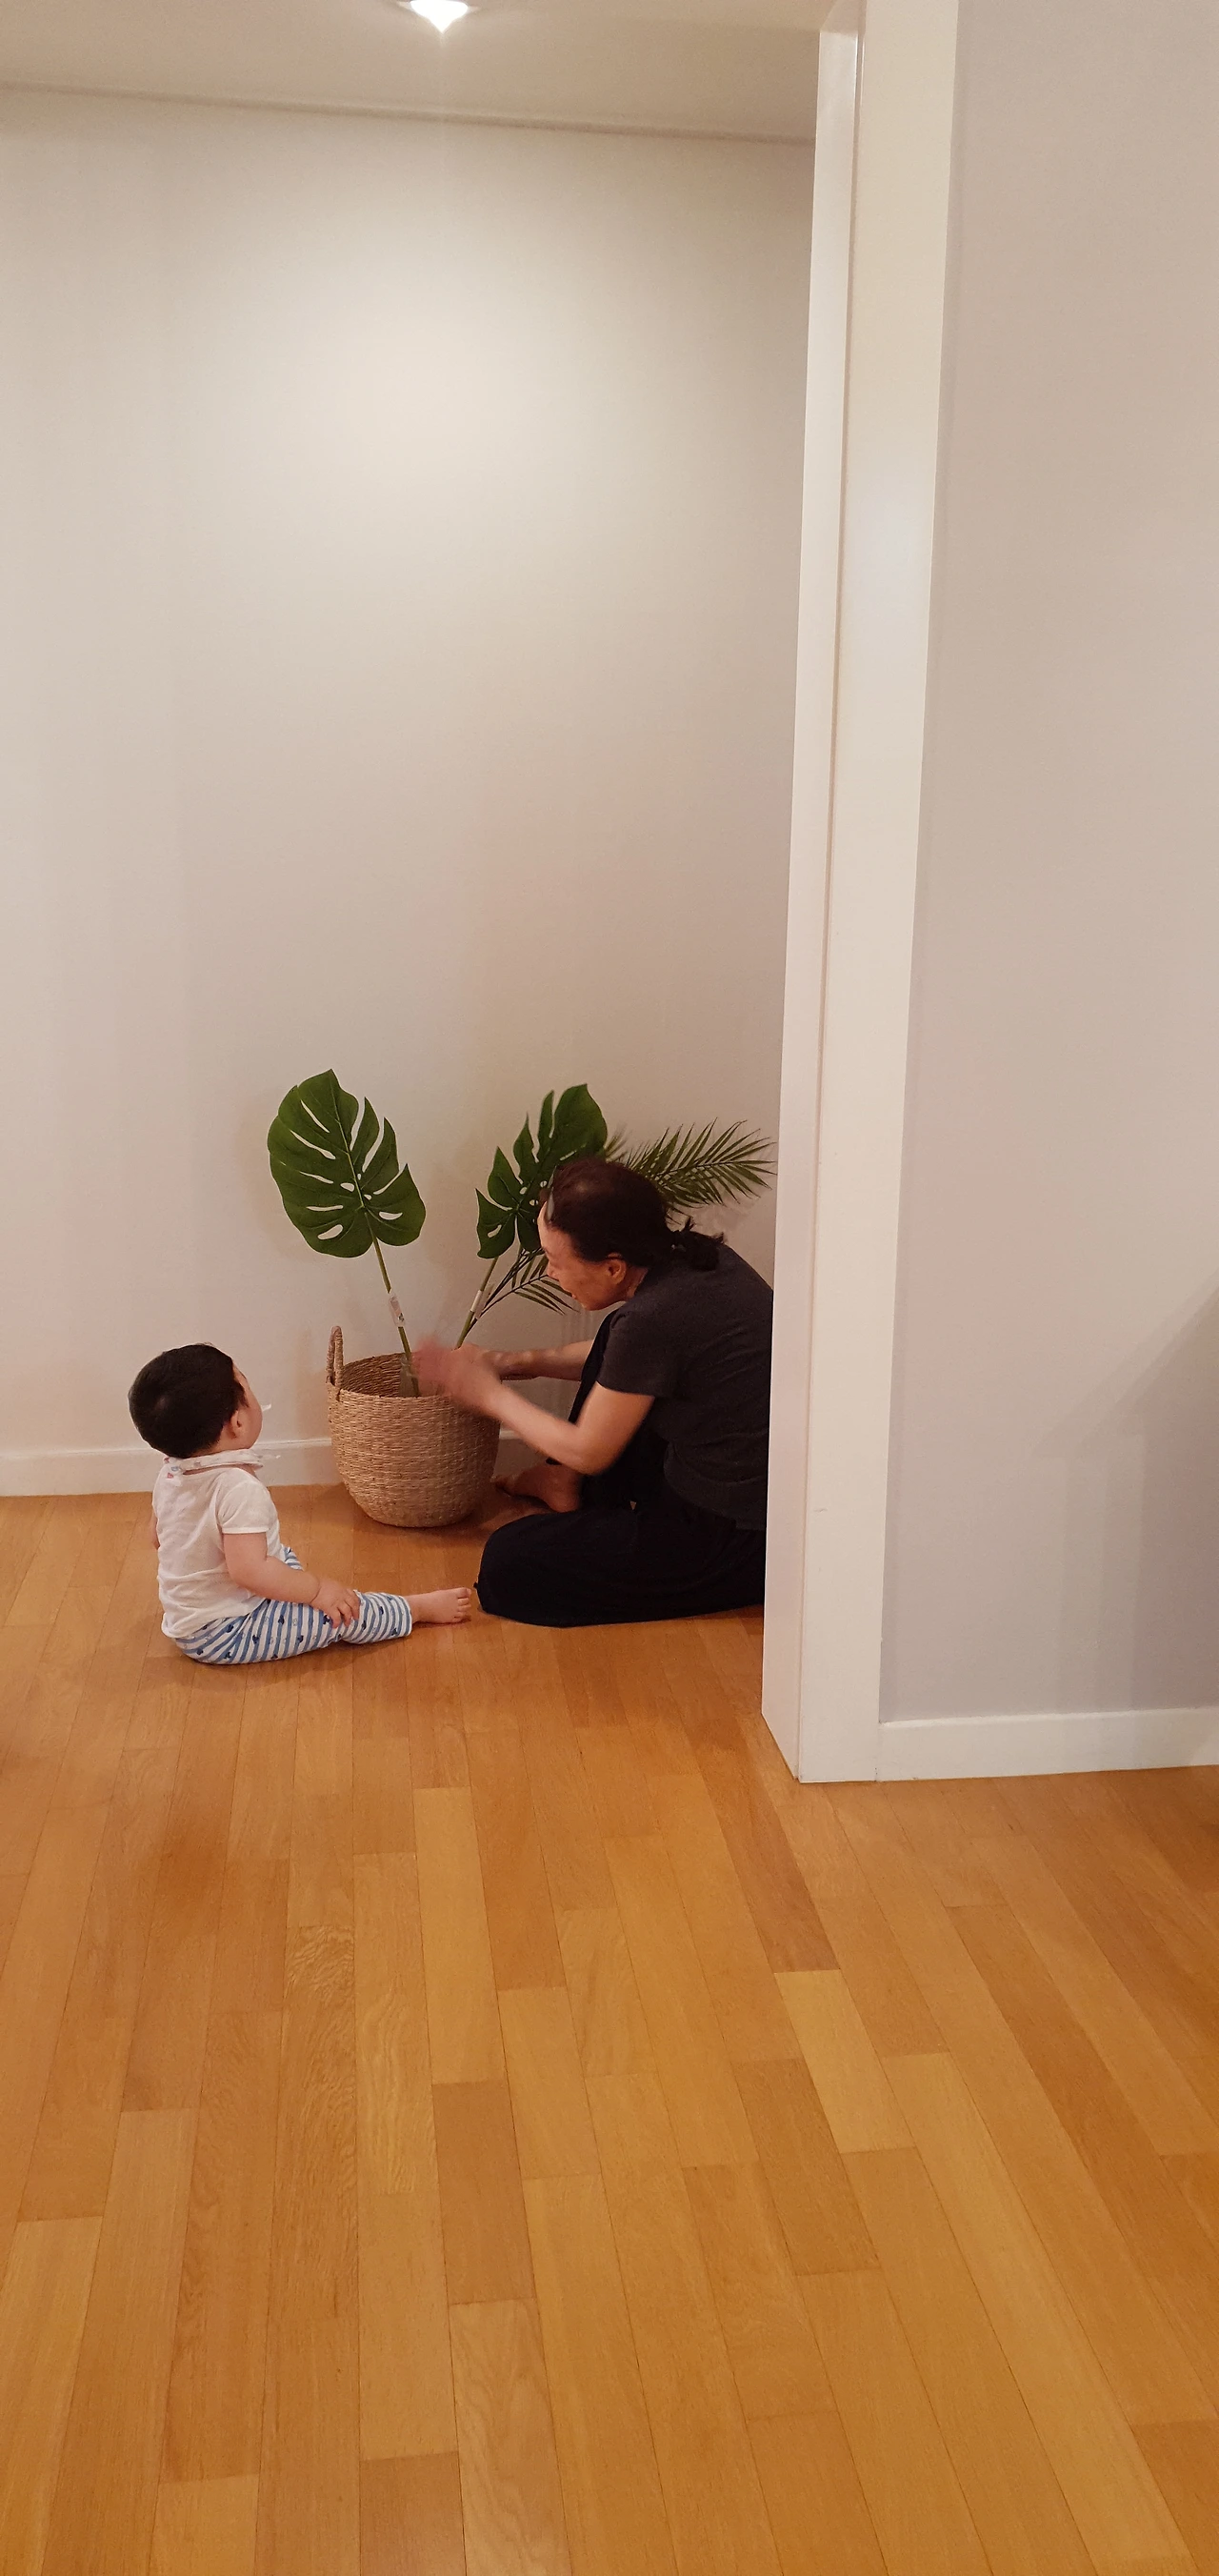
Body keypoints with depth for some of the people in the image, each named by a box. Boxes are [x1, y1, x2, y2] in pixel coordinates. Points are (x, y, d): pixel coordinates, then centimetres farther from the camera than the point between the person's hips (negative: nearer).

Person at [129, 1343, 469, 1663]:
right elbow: (250, 1570, -37)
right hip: (225, 1635, -9)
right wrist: (317, 1589, -24)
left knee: (283, 1556, 28)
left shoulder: (171, 1473, -3)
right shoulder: (240, 1487, -31)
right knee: (345, 1614, -5)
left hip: (184, 1622, 9)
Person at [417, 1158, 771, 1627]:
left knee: (505, 1567, -9)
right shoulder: (695, 1256, -2)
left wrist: (490, 1394, 1)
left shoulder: (650, 1320, -27)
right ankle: (571, 1485, 30)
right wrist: (522, 1362, 12)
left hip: (736, 1538, -9)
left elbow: (588, 1451, -11)